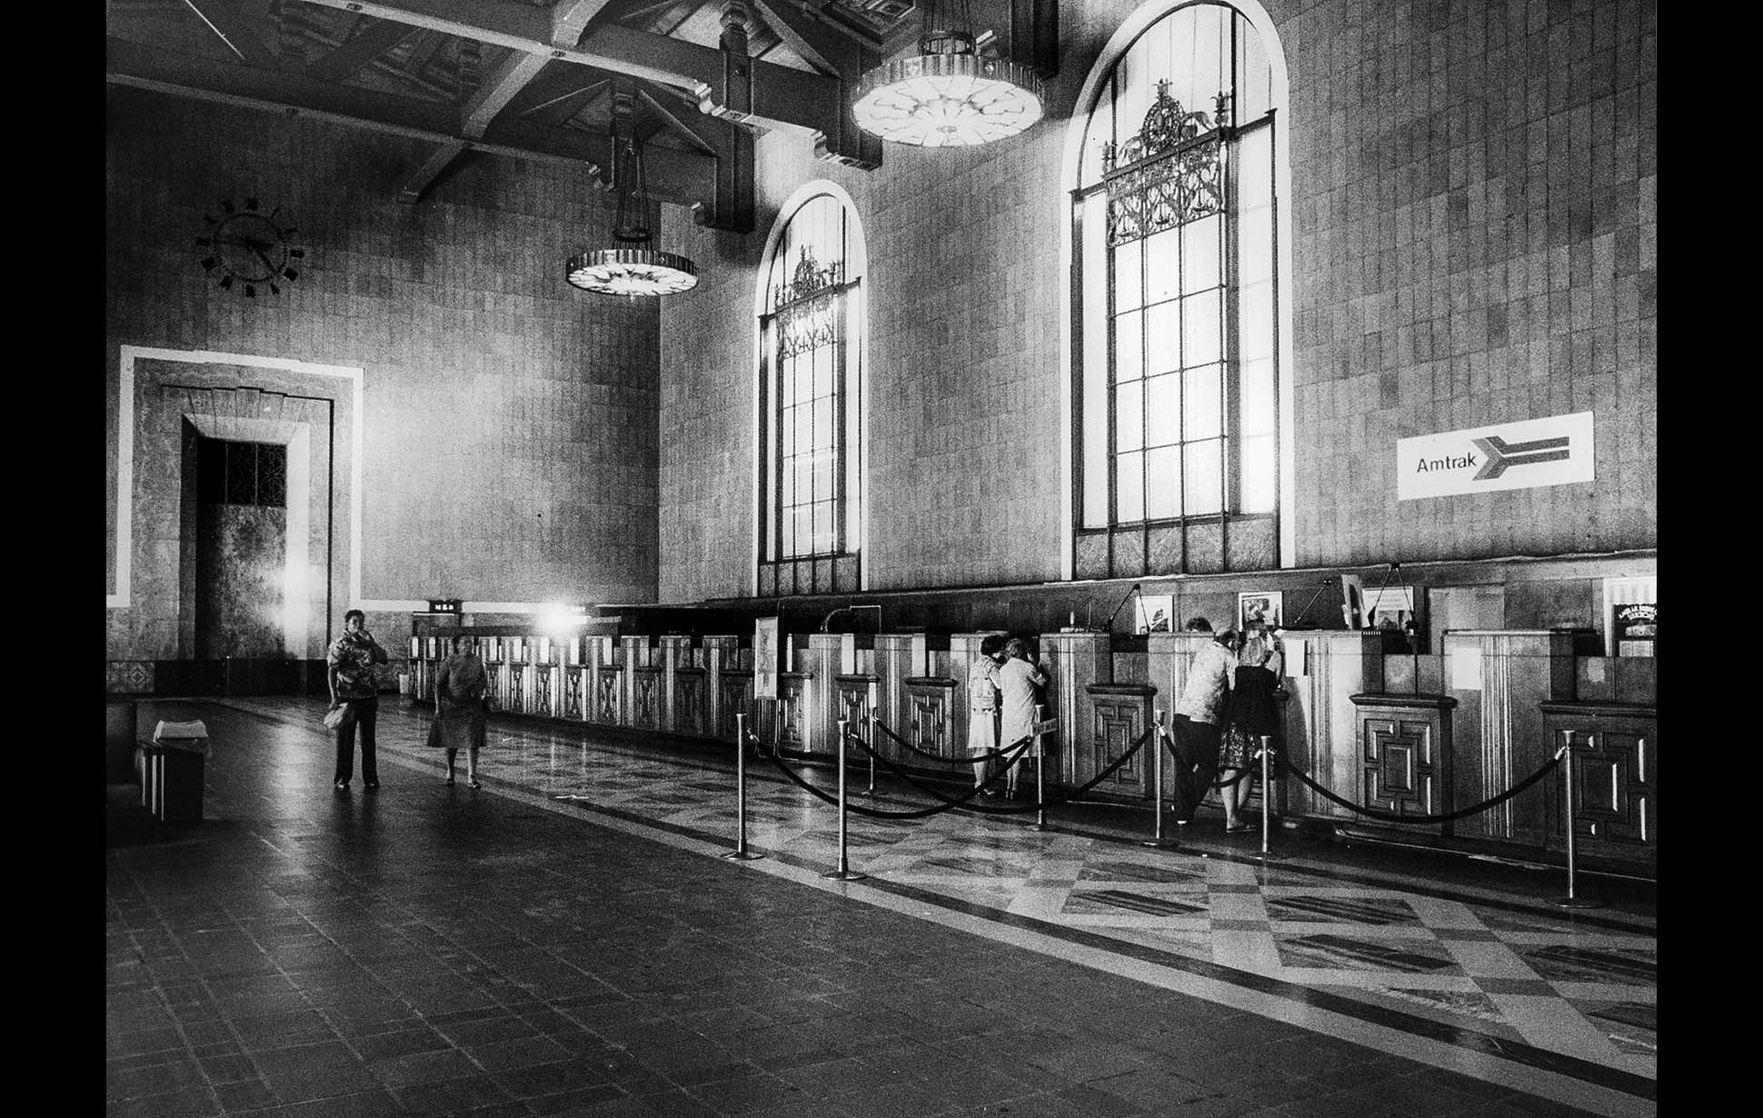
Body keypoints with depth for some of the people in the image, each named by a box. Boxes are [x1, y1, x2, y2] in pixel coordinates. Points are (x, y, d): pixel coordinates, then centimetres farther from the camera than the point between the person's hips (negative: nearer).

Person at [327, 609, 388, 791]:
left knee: (368, 740, 8)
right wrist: (334, 697, -18)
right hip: (347, 698, -4)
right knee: (345, 740, 3)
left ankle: (370, 778, 14)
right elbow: (331, 672, -11)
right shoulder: (340, 644, -5)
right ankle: (342, 779, 11)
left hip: (369, 697, 4)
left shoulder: (368, 643, 10)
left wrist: (371, 642, -9)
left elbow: (383, 659, -1)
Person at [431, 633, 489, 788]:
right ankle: (450, 770, 34)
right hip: (451, 705, -1)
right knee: (452, 740, 11)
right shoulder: (449, 662, -9)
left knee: (472, 740, -8)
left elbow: (483, 679, 10)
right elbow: (438, 684, -6)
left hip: (472, 705, 1)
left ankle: (471, 777, -8)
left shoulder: (476, 661, 0)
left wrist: (477, 688, -10)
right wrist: (438, 705, -10)